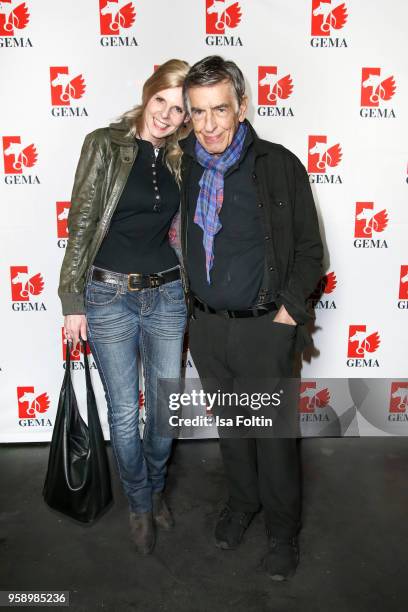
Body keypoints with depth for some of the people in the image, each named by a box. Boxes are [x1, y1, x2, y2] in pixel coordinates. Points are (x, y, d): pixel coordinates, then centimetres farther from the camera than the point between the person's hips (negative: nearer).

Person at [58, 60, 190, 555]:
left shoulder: (182, 159, 6)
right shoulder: (105, 145, -4)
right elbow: (81, 223, -5)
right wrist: (72, 300, -6)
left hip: (167, 295, 3)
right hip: (109, 296, -3)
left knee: (165, 406, 13)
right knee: (124, 413, 8)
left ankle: (156, 488, 42)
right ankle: (140, 504, 33)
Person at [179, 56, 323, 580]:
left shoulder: (280, 165, -9)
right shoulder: (181, 164, 2)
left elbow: (309, 250, -3)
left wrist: (290, 308, -12)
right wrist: (189, 301, 9)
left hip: (264, 327, -3)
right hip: (206, 325, 4)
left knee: (274, 433, 8)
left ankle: (283, 530, 33)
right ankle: (242, 501, 45)